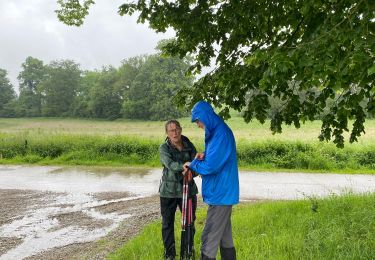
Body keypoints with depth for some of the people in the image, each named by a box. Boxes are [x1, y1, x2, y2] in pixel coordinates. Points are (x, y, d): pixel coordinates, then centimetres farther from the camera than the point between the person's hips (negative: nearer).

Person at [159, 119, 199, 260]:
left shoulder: (189, 146, 1)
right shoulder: (164, 148, -6)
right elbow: (170, 164, -24)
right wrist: (184, 166, -42)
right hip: (169, 191, -2)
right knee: (167, 223, 7)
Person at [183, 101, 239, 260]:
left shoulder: (221, 134, -21)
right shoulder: (218, 131, 10)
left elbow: (211, 166, -23)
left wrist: (193, 164, -6)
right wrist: (204, 157, 2)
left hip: (220, 193, -10)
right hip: (223, 192, 10)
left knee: (209, 238, -3)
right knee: (225, 235, 19)